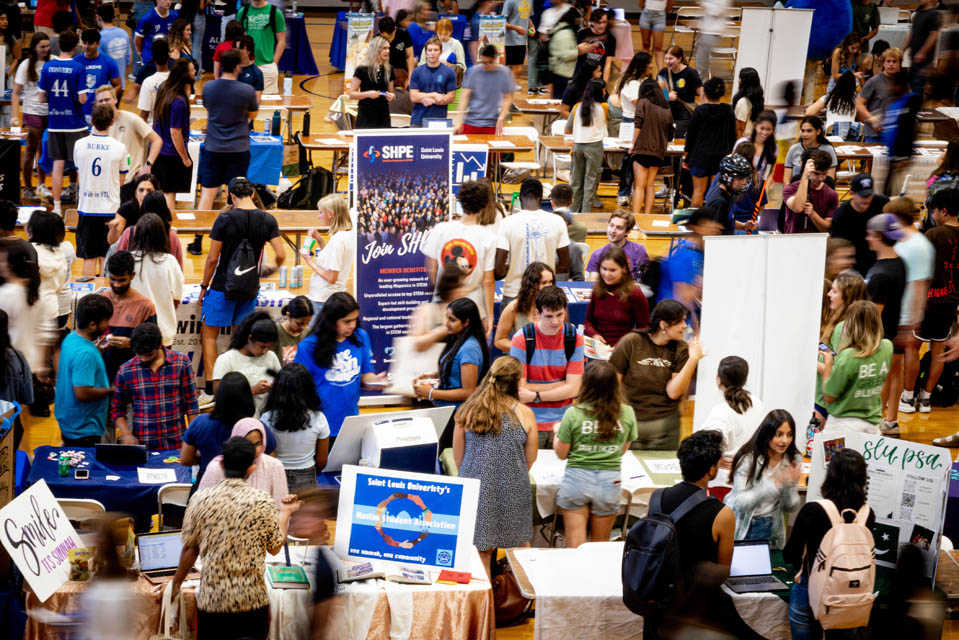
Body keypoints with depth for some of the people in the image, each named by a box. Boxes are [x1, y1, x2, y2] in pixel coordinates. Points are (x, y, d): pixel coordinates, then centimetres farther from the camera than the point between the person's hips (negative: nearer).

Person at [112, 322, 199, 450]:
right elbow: (117, 408, 10)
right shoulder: (125, 370, 1)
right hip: (141, 445, 0)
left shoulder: (181, 362, 0)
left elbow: (191, 404, 4)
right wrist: (126, 434, -4)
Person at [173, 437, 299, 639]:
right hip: (252, 599, -1)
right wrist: (285, 513, 18)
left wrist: (176, 583, 16)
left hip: (211, 598, 1)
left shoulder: (200, 500, -4)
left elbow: (189, 549, 1)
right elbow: (275, 548, 4)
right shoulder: (262, 503, -7)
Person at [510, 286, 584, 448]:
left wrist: (535, 395, -12)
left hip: (563, 422, 2)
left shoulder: (575, 338, -2)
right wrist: (560, 385, -10)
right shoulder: (522, 339, -9)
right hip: (530, 423, -2)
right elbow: (519, 390, -13)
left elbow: (573, 389, -7)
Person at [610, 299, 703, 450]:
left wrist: (693, 360, -18)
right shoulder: (632, 342, -7)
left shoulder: (681, 349, -1)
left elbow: (673, 392, -10)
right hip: (630, 422, -2)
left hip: (665, 425, 2)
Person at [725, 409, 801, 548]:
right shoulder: (748, 459, -17)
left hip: (770, 531, 4)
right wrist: (774, 484, -33)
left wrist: (789, 486, -20)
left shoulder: (794, 460, -2)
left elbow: (789, 507, 2)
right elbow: (740, 503, -24)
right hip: (742, 528, -4)